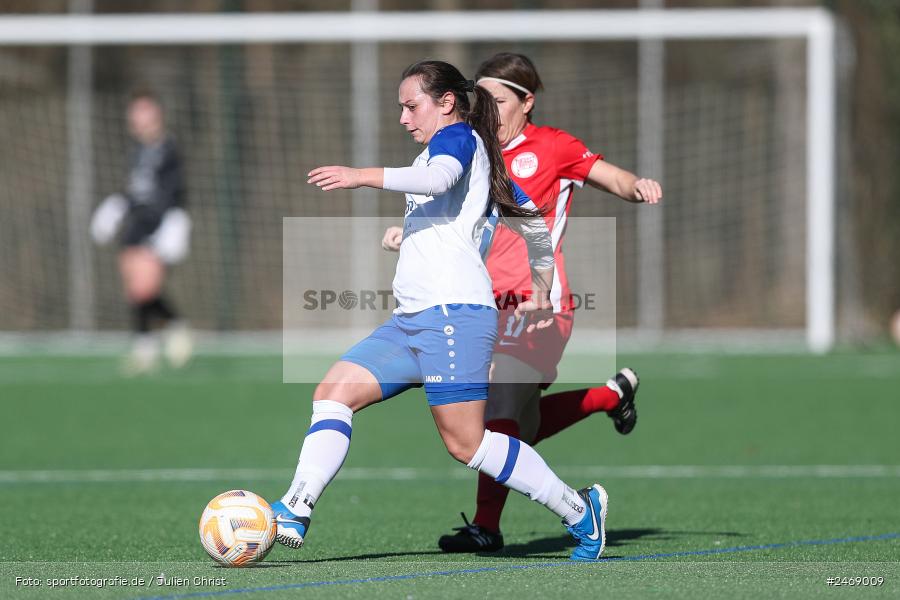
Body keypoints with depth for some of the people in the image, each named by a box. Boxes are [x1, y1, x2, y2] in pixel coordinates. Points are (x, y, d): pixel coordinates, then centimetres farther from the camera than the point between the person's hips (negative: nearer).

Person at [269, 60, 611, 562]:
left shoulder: (457, 137, -1)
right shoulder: (479, 156, 26)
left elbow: (440, 179, -25)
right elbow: (537, 221, 32)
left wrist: (363, 176, -29)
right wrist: (543, 293, 42)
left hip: (453, 313, -10)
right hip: (412, 321, 10)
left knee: (466, 444, -11)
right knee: (333, 394, -2)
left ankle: (579, 510, -1)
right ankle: (295, 514, -11)